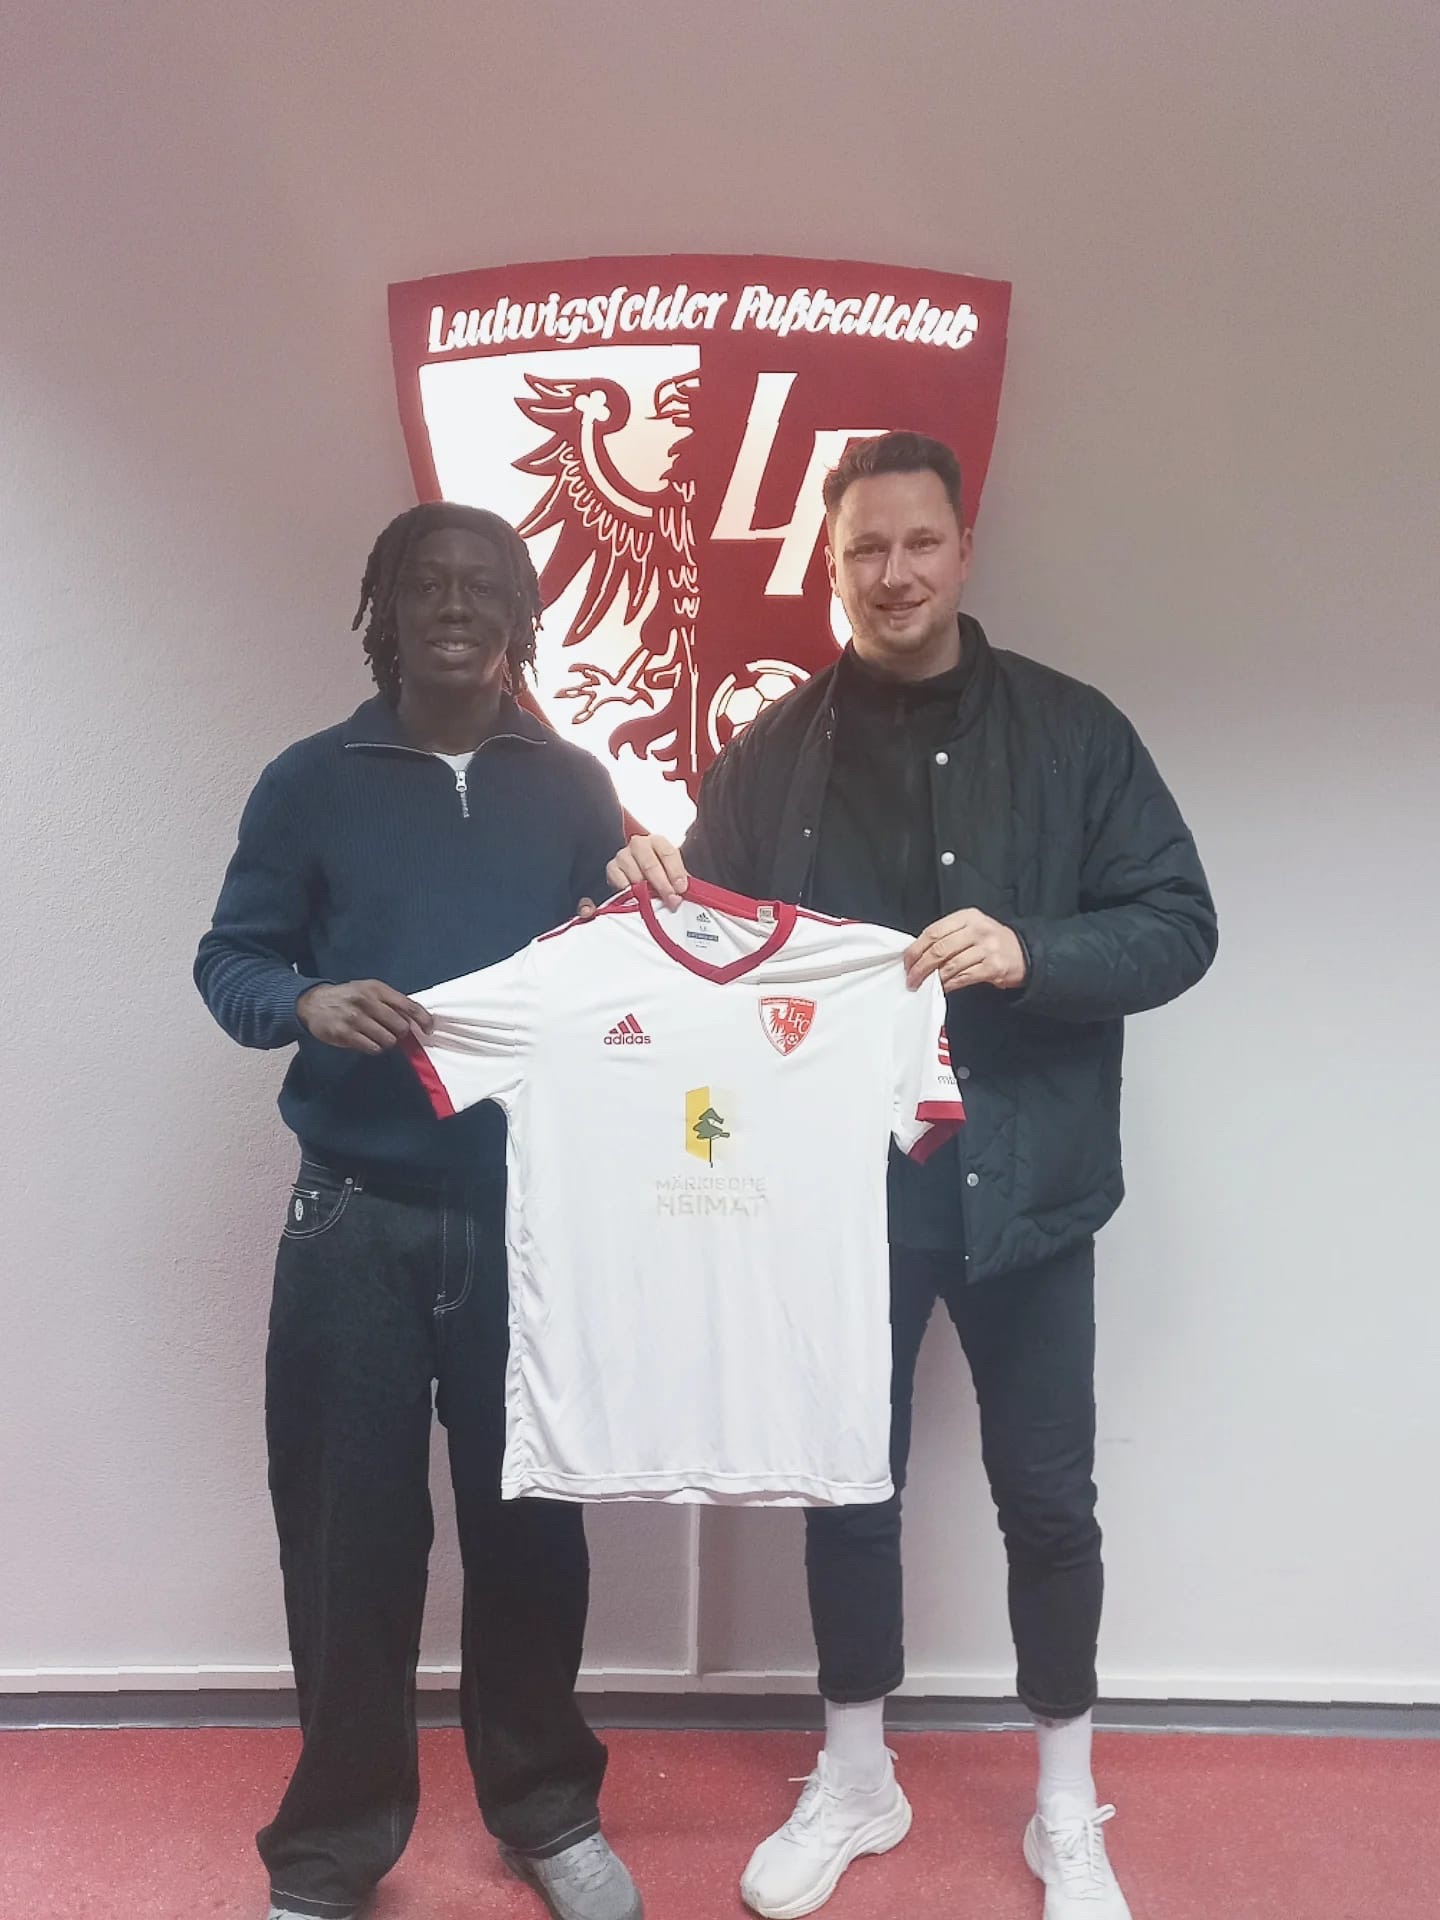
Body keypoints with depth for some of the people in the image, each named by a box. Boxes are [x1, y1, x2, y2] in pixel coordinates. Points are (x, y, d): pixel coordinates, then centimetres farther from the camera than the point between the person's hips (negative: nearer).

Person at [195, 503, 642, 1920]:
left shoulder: (575, 790, 7)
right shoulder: (310, 782, 3)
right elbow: (228, 958, 2)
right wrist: (307, 1003, -17)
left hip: (530, 1211, 1)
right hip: (355, 1215, -1)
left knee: (530, 1521, 10)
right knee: (349, 1535, 5)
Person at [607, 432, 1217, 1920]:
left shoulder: (1070, 730, -1)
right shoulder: (773, 752, 4)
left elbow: (1179, 925, -4)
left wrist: (1028, 951, -22)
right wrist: (657, 898, -15)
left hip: (1019, 1183, -1)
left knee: (1045, 1495, 11)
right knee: (845, 1488, 13)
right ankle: (854, 1781, 35)